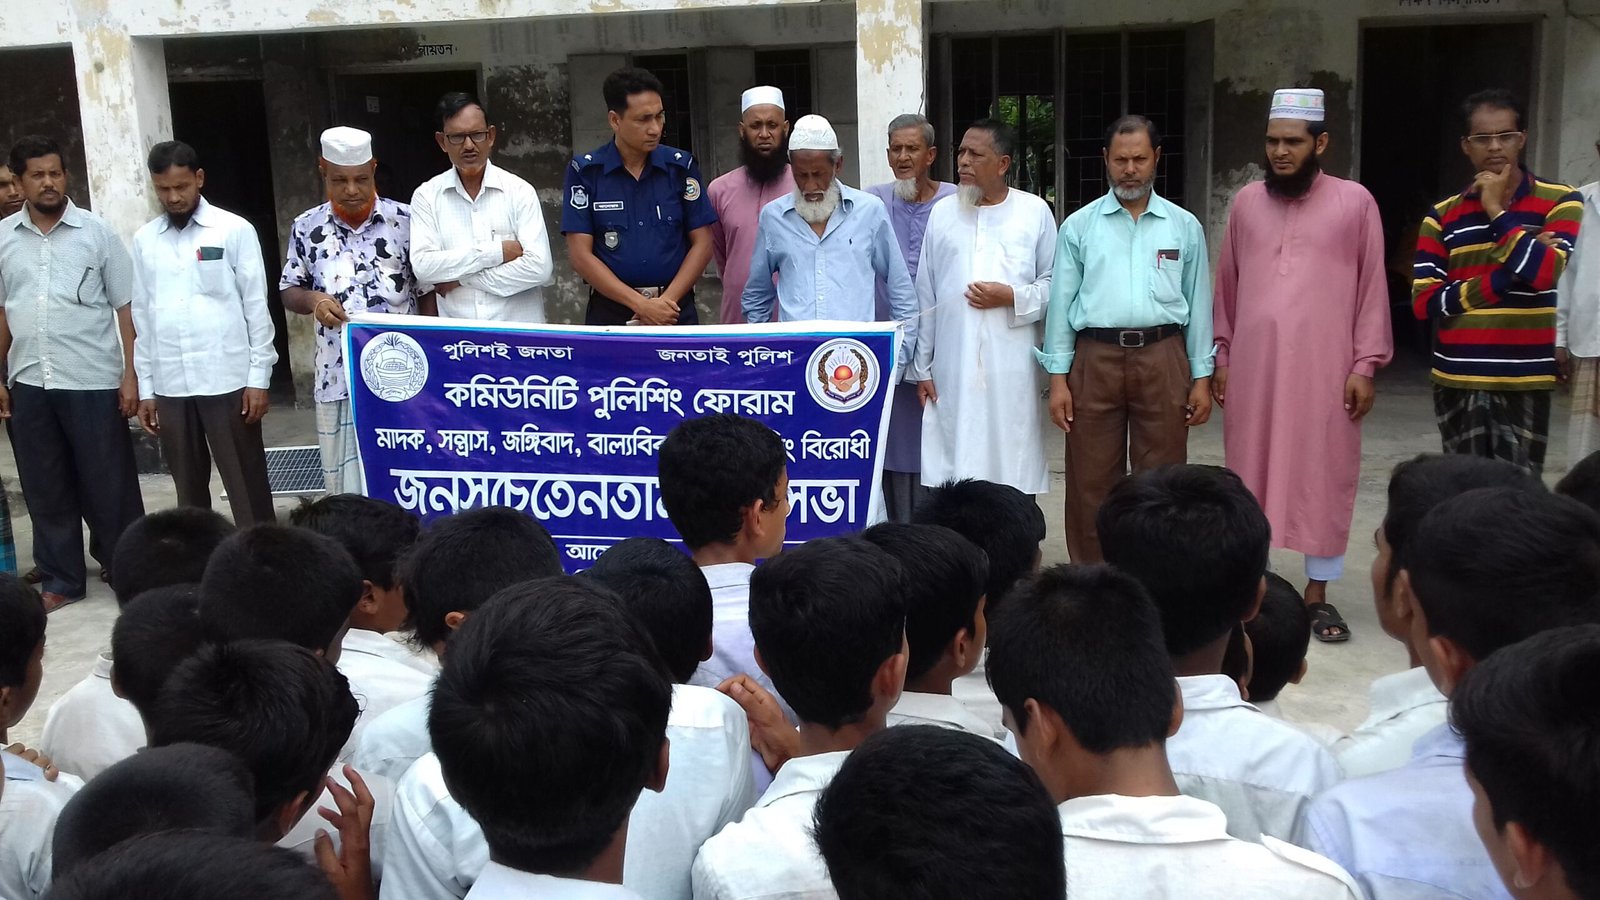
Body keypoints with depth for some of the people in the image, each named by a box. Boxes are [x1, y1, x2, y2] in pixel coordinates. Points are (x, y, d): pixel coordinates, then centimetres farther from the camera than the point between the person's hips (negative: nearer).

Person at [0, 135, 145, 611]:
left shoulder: (97, 232, -2)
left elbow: (125, 307, -1)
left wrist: (131, 374, -7)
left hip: (93, 381, -3)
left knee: (108, 484, 4)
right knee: (45, 489, 10)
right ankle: (61, 581, 21)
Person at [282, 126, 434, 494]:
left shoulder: (405, 220, 0)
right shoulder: (306, 228, 5)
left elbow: (427, 292, 5)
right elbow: (288, 292, 13)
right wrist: (313, 300, -10)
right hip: (339, 379, 2)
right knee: (346, 484, 6)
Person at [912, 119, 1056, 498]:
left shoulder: (1035, 212, 5)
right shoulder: (942, 214, 10)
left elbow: (1053, 283, 7)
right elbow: (926, 297, 10)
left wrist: (1012, 297, -11)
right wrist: (922, 368, 8)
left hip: (1012, 368, -1)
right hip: (953, 370, 2)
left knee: (1013, 461, 2)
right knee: (952, 468, 0)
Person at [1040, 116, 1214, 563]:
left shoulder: (1184, 226, 10)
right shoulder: (1079, 226, 8)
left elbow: (1199, 305, 10)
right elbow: (1061, 303, 7)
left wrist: (1202, 378, 5)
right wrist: (1058, 377, 0)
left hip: (1163, 358, 0)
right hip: (1096, 358, 0)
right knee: (1091, 481, 3)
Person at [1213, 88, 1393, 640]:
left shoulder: (1355, 202, 1)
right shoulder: (1246, 202, 9)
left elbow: (1372, 288, -1)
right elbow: (1228, 285, 12)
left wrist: (1365, 366, -6)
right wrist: (1221, 355, 8)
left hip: (1325, 367, -2)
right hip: (1252, 365, 2)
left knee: (1324, 477, 4)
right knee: (1249, 474, 7)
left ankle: (1318, 594, 14)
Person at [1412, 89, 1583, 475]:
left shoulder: (1560, 201, 0)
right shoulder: (1442, 215, 6)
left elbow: (1543, 271, -17)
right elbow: (1424, 301, -3)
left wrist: (1496, 210, -11)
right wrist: (1504, 278, -12)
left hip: (1524, 381, -2)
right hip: (1457, 381, 3)